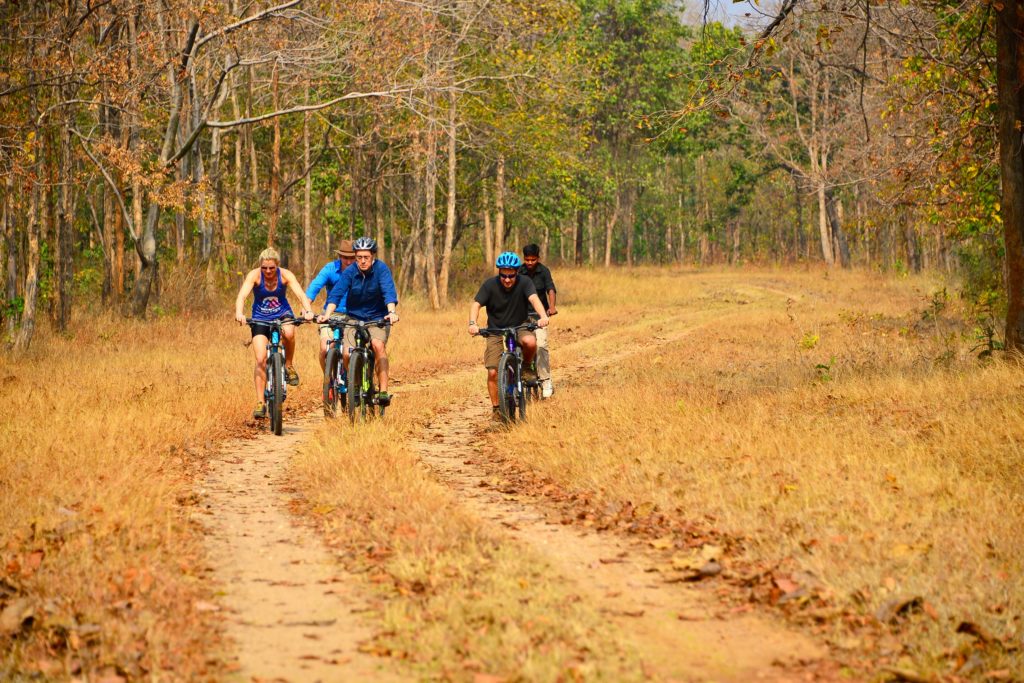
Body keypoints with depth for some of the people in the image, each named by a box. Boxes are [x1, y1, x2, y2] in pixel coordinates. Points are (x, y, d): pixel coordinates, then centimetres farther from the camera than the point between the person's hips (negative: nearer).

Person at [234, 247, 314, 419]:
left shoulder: (285, 275, -18)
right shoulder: (254, 275, -20)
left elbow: (301, 294, -28)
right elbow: (242, 296, -33)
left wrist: (308, 310, -48)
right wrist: (239, 313, -53)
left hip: (282, 314, 0)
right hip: (260, 318, 0)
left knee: (288, 333, -35)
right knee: (260, 359, -15)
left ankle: (289, 365, -7)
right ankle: (260, 403, -7)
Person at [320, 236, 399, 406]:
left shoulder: (381, 269, -14)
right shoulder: (349, 273, -9)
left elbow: (389, 291, -27)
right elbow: (336, 293, -21)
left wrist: (392, 312, -45)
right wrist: (327, 314, -37)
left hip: (378, 318, -2)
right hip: (354, 318, 2)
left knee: (378, 344, -30)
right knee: (347, 353, -18)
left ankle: (383, 391, -28)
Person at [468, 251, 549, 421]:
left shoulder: (524, 283, -13)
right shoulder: (490, 285, -12)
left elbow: (534, 298, -29)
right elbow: (476, 304, -20)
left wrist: (543, 316, -49)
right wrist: (472, 323, -40)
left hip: (519, 328, 0)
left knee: (530, 342, -35)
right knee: (493, 372, -12)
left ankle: (526, 367, -3)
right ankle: (496, 408, 5)